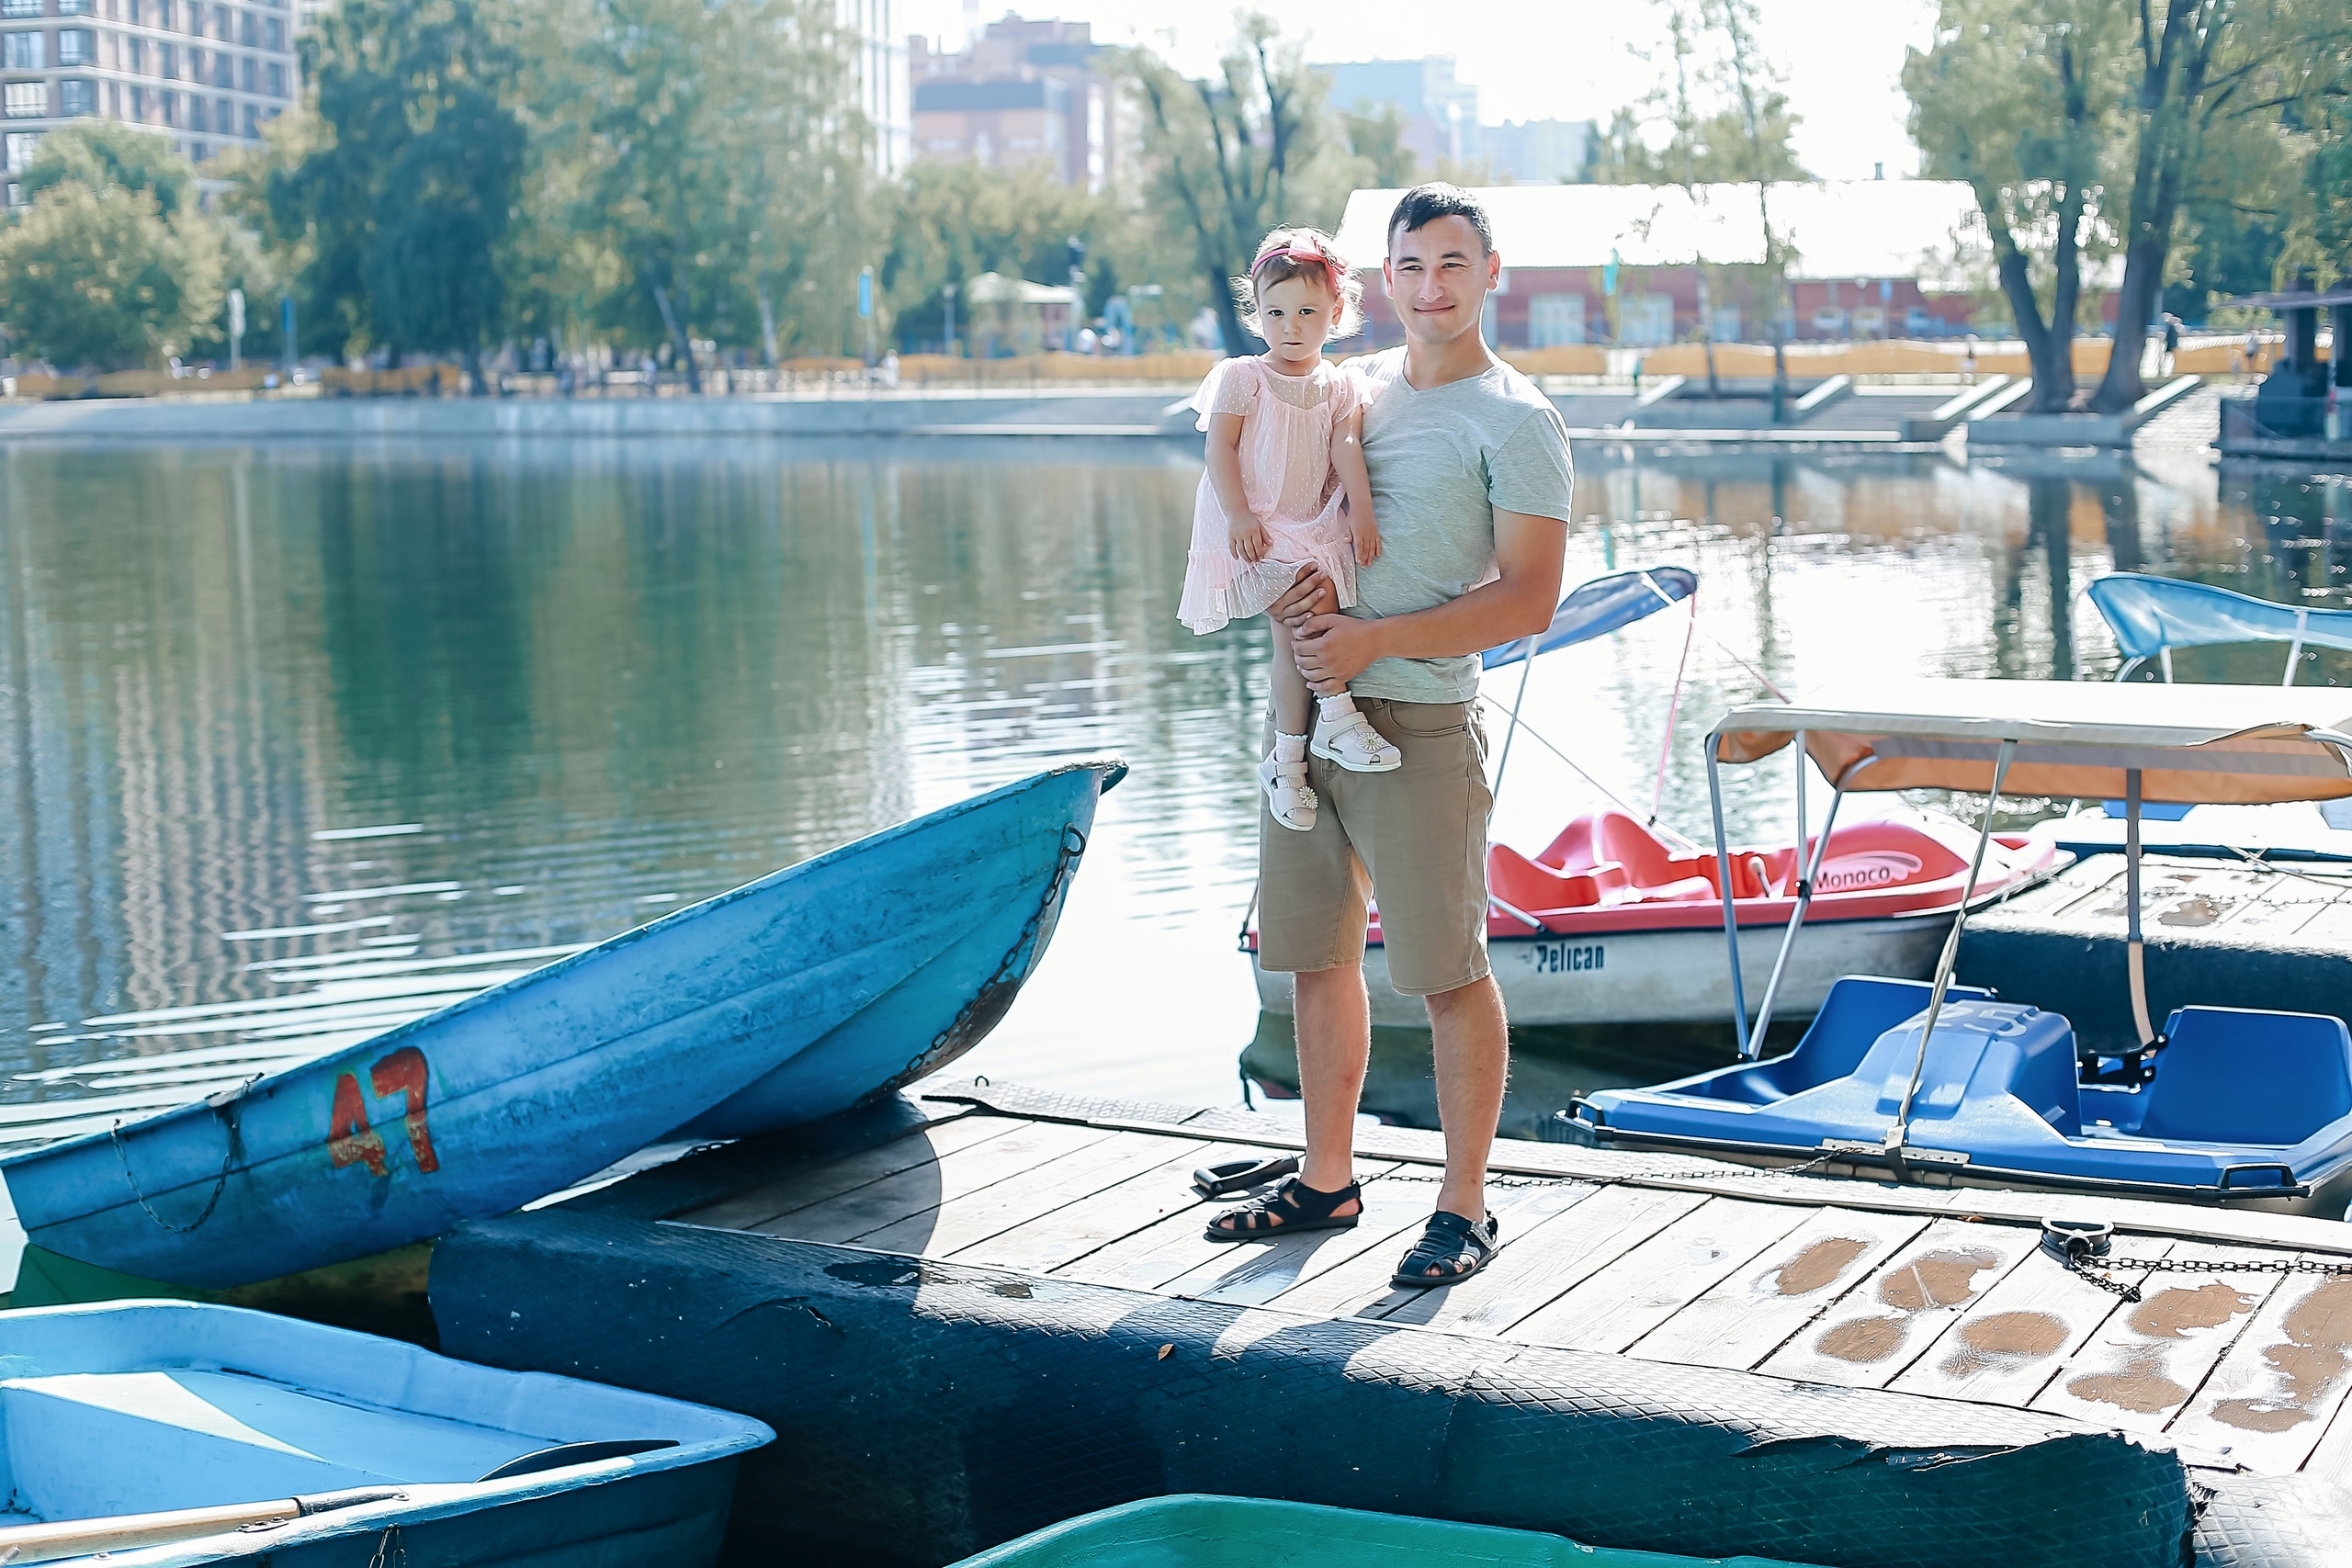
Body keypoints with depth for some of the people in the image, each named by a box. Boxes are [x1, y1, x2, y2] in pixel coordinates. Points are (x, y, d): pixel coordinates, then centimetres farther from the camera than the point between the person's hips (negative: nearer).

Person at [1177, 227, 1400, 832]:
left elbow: (1346, 448, -2)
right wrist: (1240, 515, -17)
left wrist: (1361, 511, -17)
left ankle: (1286, 758, 4)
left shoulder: (1338, 386, 9)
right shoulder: (1241, 378, -1)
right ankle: (1338, 715, -20)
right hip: (1252, 526, -4)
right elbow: (1220, 450, -5)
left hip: (1313, 526, 4)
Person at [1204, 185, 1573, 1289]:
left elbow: (1527, 602, -12)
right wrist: (1296, 590, -1)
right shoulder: (1349, 387, 14)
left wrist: (1375, 638, -18)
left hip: (1421, 721, -7)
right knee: (1317, 955, 13)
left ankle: (1465, 1208, 9)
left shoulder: (1516, 424, -6)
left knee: (1447, 969, -2)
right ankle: (1327, 1180, 27)